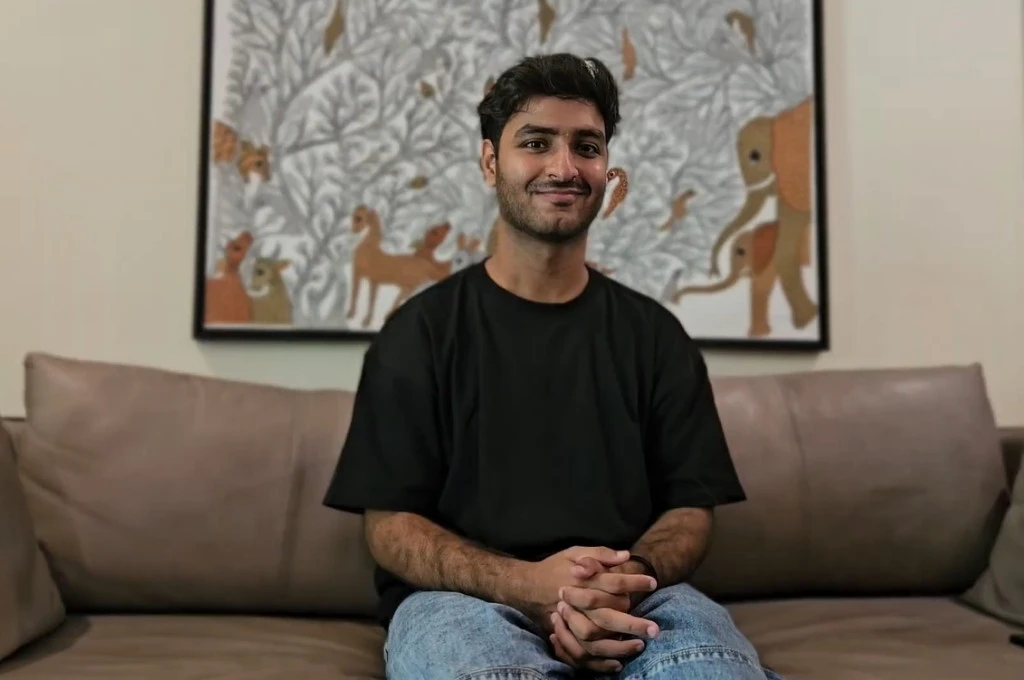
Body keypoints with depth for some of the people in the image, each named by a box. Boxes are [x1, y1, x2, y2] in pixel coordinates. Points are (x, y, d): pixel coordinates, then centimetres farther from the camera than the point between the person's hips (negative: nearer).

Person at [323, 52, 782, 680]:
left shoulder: (655, 334, 11)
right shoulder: (419, 332, 4)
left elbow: (691, 507, 9)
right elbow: (391, 525, -1)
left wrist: (631, 580, -16)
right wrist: (525, 584, -20)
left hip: (628, 605, 1)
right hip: (464, 598, -1)